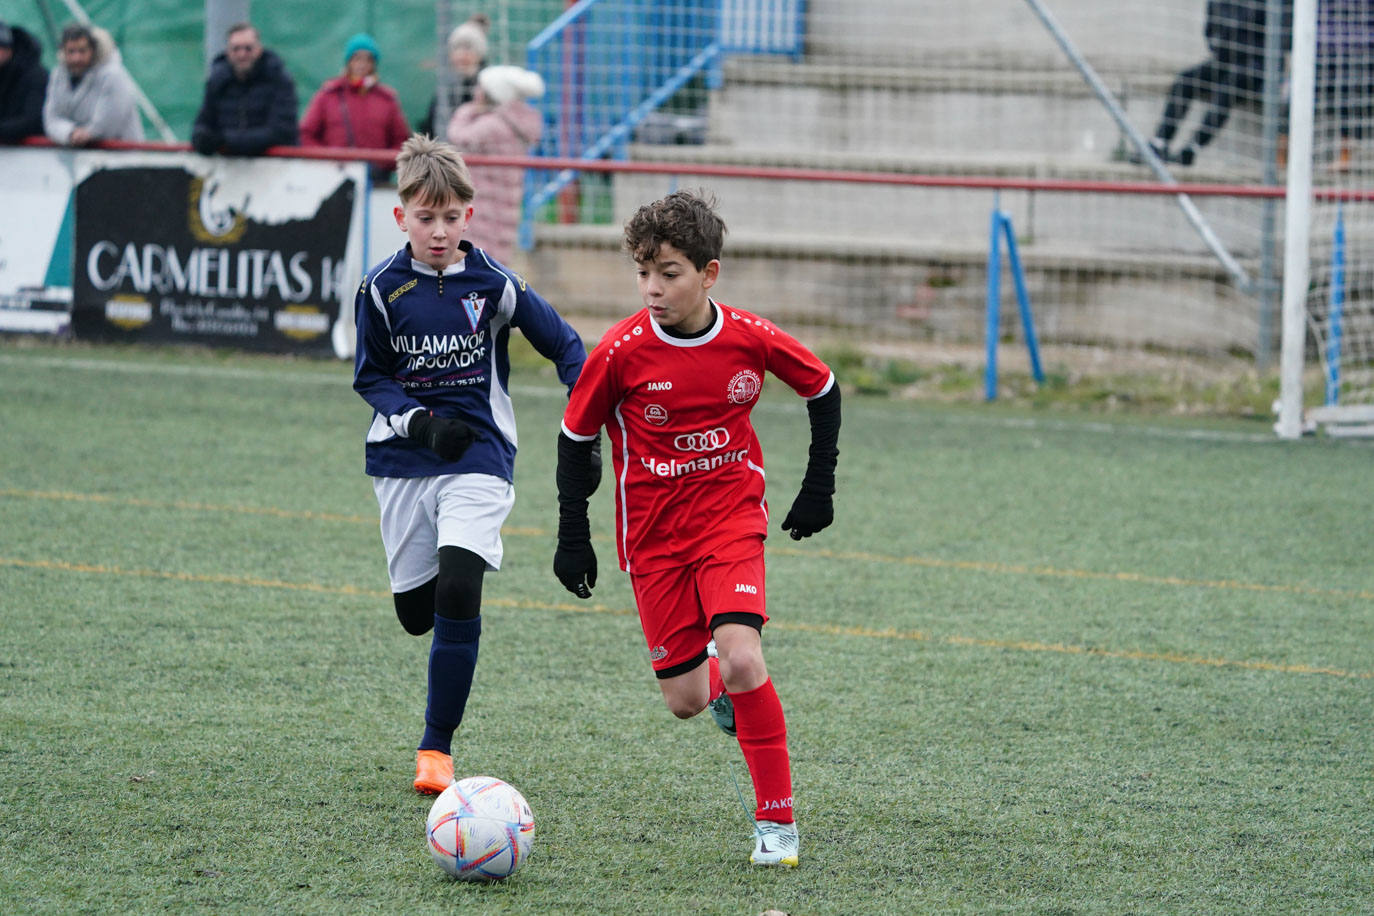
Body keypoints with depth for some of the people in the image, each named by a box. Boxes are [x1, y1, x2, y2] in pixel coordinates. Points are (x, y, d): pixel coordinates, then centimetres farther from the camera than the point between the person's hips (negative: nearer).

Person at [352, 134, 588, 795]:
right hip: (403, 460, 2)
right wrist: (419, 423, -14)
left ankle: (436, 747, -12)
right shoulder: (383, 289, -3)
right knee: (416, 612, 6)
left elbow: (565, 347, 6)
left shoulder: (496, 286, -5)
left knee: (457, 595, -20)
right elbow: (369, 376, 3)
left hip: (479, 454, -2)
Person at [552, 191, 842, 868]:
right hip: (653, 533, 1)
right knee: (685, 700, -1)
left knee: (741, 658, -23)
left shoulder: (751, 339, -10)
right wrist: (572, 537, 1)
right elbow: (576, 438, 2)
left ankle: (777, 819, -11)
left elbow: (822, 390, 9)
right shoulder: (621, 352, -12)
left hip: (731, 518, -1)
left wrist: (819, 487, 8)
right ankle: (726, 685, 38)